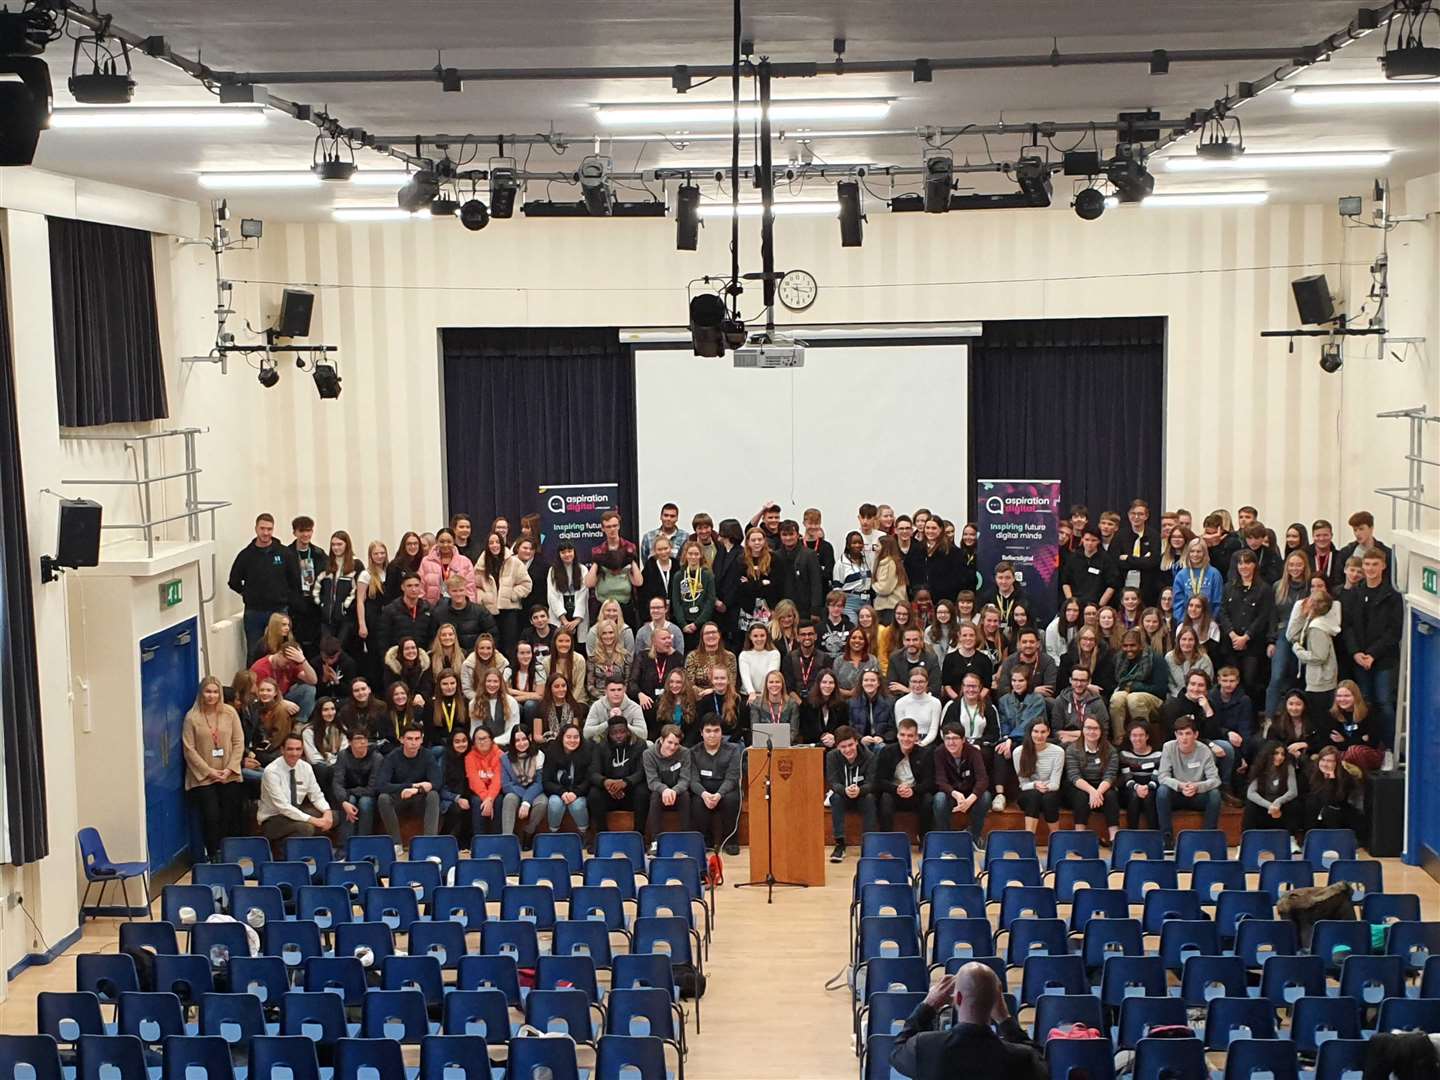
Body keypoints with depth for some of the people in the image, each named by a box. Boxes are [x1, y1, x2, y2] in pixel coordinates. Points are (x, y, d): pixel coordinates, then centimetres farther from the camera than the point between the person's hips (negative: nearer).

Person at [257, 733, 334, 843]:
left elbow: (316, 796, 5)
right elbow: (283, 806, -26)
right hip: (271, 820, -7)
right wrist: (313, 820, -30)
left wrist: (327, 812, -18)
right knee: (305, 828, -33)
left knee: (333, 816, -9)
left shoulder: (305, 767, -1)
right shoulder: (271, 771, -20)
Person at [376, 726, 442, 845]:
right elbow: (380, 785, -26)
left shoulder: (428, 757, -9)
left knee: (433, 795, -30)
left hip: (420, 801, 0)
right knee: (383, 798, -31)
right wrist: (412, 785, -30)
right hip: (397, 801, 0)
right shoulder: (392, 757, -13)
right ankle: (396, 843, -22)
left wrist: (416, 790, -37)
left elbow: (436, 783, -19)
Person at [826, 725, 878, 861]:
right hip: (841, 795, 0)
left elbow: (871, 784, -22)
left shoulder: (869, 757, -15)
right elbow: (833, 783, -21)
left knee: (869, 797, -32)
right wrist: (845, 790, -45)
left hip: (862, 796, 0)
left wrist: (859, 790, -47)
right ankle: (840, 844, -30)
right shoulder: (832, 756, -14)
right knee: (836, 797, -33)